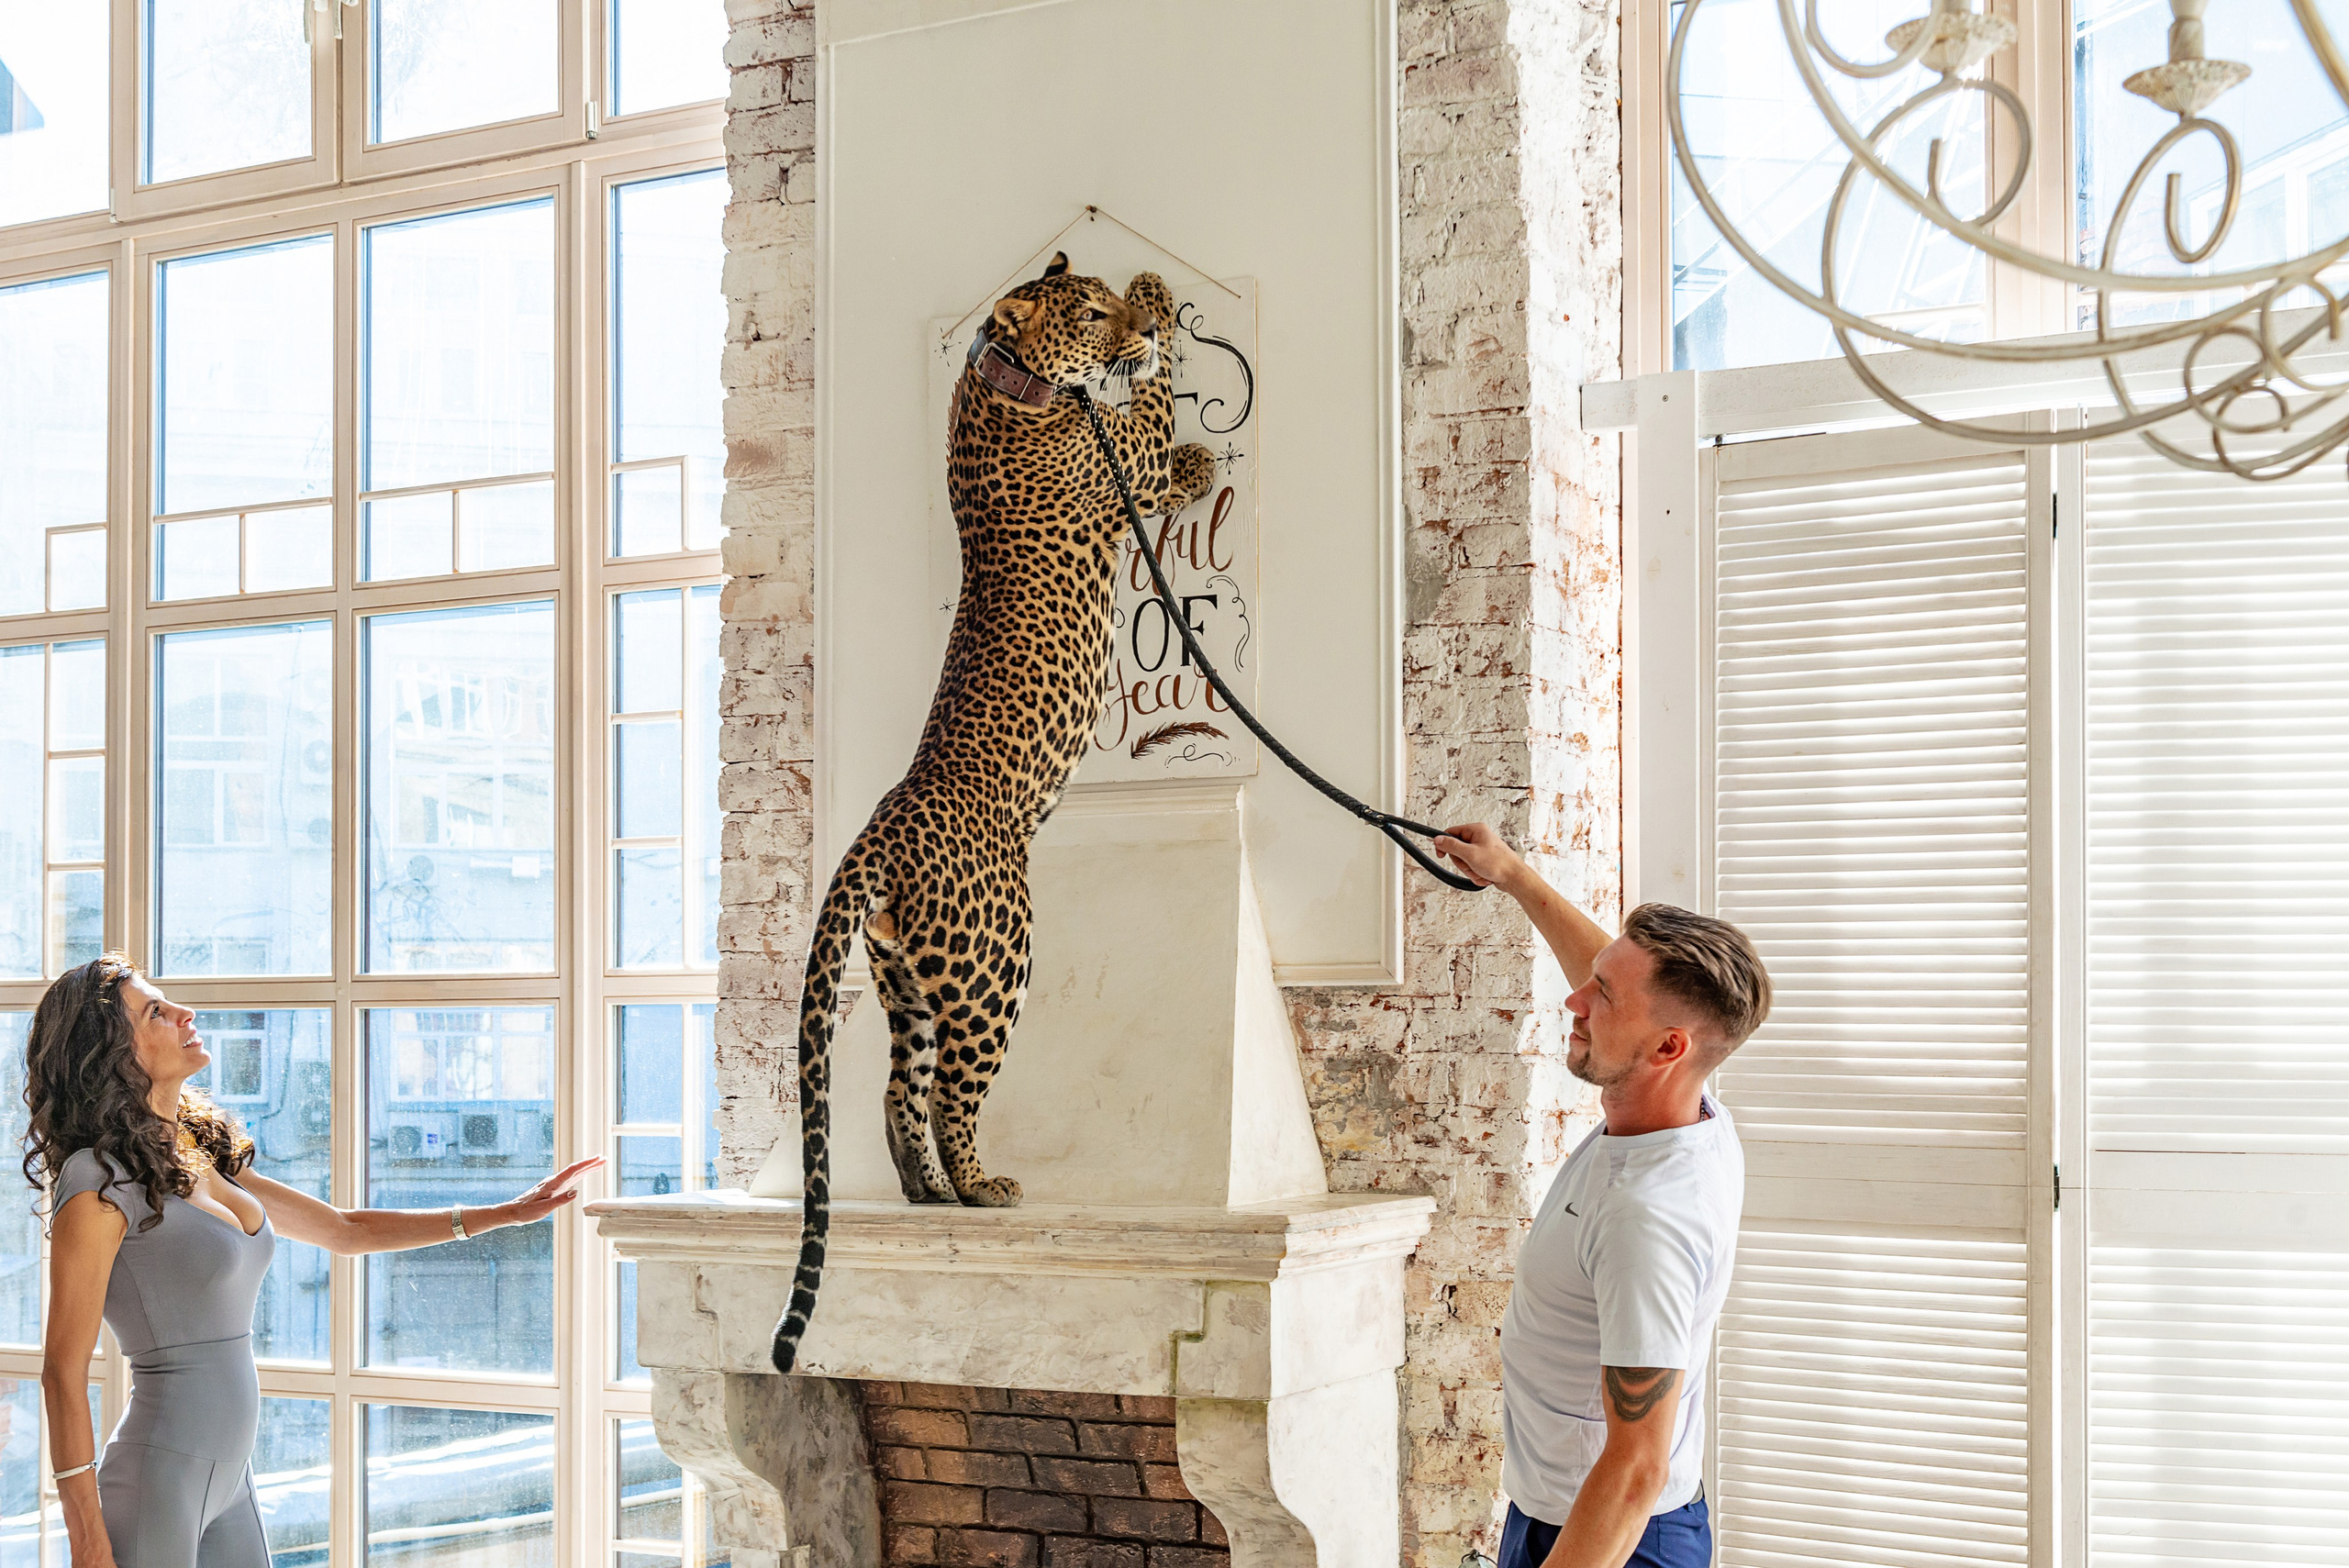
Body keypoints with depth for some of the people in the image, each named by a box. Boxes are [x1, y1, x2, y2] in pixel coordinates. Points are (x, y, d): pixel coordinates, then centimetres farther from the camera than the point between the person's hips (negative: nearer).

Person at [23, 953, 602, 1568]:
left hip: (228, 1477, 8)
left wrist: (509, 1212, 20)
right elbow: (63, 1372, -14)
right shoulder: (101, 1180, -14)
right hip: (156, 1480, -8)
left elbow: (345, 1229, 19)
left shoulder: (201, 1159, 10)